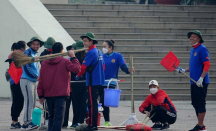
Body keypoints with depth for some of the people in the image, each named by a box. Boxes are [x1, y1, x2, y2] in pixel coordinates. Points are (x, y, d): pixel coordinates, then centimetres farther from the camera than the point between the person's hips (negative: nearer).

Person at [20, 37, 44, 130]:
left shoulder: (35, 54, 19)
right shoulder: (28, 53, -8)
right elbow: (26, 67, -17)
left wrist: (39, 77, 7)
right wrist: (36, 76, -16)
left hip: (33, 81, 9)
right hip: (26, 80, -9)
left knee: (32, 103, 11)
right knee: (29, 102, -11)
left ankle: (28, 122, 16)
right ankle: (27, 123, -10)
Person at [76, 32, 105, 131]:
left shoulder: (91, 53, -15)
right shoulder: (99, 52, 14)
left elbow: (83, 67, -18)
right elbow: (103, 66, 21)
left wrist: (78, 76, -3)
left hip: (92, 82, -10)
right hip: (98, 81, 10)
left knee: (92, 104, -7)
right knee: (93, 103, 14)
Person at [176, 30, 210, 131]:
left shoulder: (202, 49, -11)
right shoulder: (192, 50, 17)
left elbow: (207, 65, -17)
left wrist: (201, 78, -22)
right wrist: (184, 70, 14)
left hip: (201, 82, -9)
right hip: (194, 81, 9)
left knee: (200, 103, -7)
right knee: (195, 103, 12)